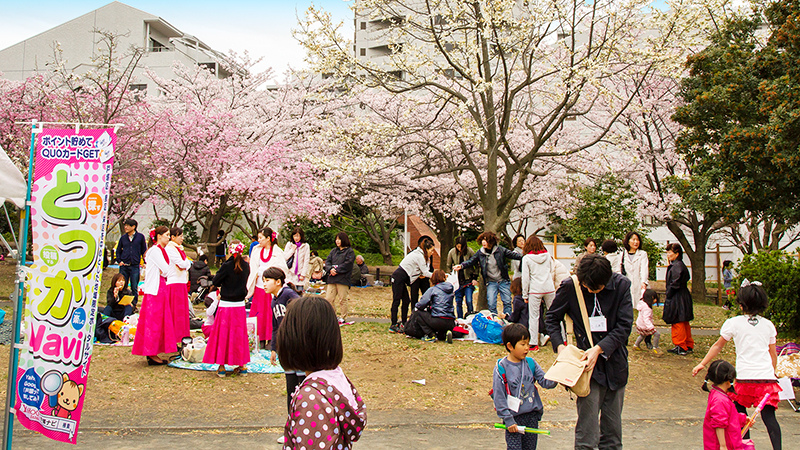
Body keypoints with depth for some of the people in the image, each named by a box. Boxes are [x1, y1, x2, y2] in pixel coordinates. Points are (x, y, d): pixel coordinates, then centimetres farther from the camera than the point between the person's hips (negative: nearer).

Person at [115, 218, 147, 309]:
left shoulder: (140, 237, 2)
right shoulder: (123, 238, 9)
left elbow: (144, 250, 6)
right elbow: (118, 250, 17)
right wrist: (119, 261, 2)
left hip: (135, 266, -2)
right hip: (124, 266, 2)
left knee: (134, 287, 2)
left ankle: (134, 304, 11)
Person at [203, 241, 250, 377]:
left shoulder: (227, 266, -15)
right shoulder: (246, 266, 0)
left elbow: (215, 281, -6)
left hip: (225, 305, -4)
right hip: (240, 305, 4)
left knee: (223, 334, 5)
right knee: (239, 334, 12)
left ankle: (221, 366, 8)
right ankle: (242, 365, 16)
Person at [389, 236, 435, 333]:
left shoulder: (418, 253, 16)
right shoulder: (420, 256, -13)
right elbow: (425, 273, -11)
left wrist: (420, 274, 5)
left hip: (400, 278, 10)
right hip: (398, 277, -10)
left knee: (406, 301, 9)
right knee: (396, 300, -9)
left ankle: (404, 323, 14)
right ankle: (393, 325, -9)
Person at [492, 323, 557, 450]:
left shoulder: (531, 363, 4)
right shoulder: (501, 368, -10)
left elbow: (545, 381, 0)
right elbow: (498, 397, -10)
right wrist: (508, 420, -13)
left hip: (532, 415, 4)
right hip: (514, 417, -4)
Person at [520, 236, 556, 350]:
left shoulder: (527, 258, -4)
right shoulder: (547, 255, 5)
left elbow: (525, 278, -3)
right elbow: (552, 271, 13)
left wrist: (525, 294, 3)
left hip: (535, 290, -3)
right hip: (549, 289, 3)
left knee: (533, 317, 1)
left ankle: (534, 343, 0)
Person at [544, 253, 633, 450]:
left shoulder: (621, 285, -7)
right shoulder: (570, 287, -10)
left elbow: (625, 325, -7)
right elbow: (552, 318, 4)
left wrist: (599, 348, -19)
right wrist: (559, 345, -12)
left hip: (615, 362, 2)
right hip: (588, 363, -2)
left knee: (613, 428, 12)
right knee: (587, 428, -6)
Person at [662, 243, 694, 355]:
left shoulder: (677, 266, -18)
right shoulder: (680, 265, 12)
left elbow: (674, 284, -21)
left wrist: (668, 296, -12)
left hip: (677, 299, -10)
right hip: (683, 298, 10)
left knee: (678, 323, -2)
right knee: (684, 324, 16)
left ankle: (681, 347, 4)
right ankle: (689, 346, 23)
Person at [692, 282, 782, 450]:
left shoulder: (734, 323, 1)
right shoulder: (768, 325, 10)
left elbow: (718, 346, 10)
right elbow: (773, 355, 17)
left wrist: (702, 364, 20)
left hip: (745, 378, -2)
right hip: (767, 377, 3)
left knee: (740, 414, 12)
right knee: (769, 417, 1)